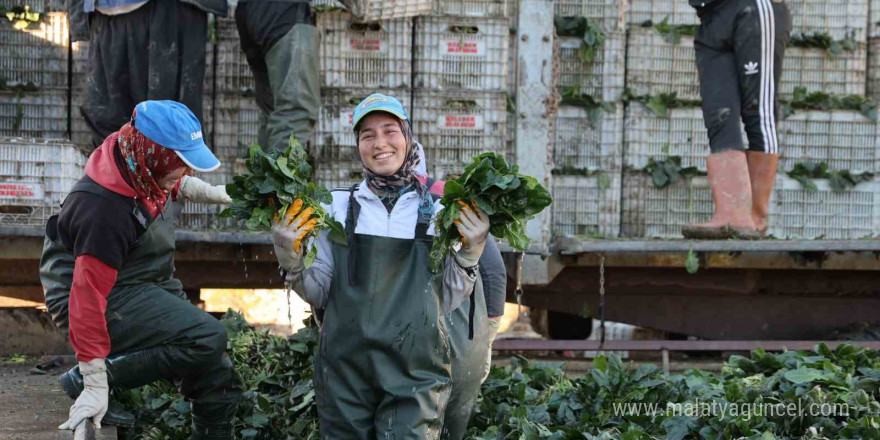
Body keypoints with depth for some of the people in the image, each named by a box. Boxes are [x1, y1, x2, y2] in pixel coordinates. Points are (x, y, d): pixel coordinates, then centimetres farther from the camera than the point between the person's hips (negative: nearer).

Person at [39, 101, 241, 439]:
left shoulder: (141, 166, -7)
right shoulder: (106, 210, -33)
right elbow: (89, 295, -32)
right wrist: (96, 384, -31)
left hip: (148, 286, 9)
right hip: (113, 300, -9)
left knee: (219, 386, 6)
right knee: (206, 339, -27)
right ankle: (85, 379, -17)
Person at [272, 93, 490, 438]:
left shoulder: (436, 213, 5)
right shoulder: (338, 206, 5)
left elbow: (447, 301, 4)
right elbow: (318, 294, 7)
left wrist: (470, 253, -10)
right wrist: (290, 258, -10)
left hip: (415, 374, -1)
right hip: (343, 371, 1)